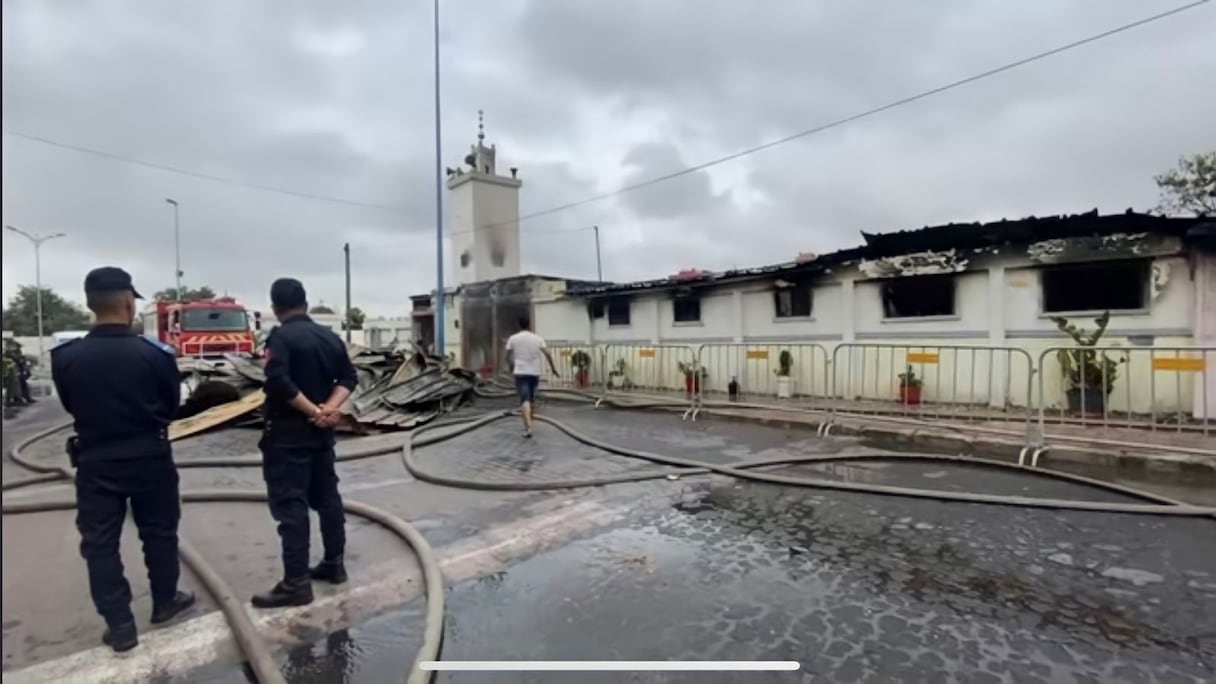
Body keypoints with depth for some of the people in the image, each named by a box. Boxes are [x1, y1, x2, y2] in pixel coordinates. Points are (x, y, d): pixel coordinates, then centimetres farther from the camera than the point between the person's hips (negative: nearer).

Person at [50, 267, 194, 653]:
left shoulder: (66, 356, -11)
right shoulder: (155, 353, -16)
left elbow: (70, 406, 5)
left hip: (95, 463, 1)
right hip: (150, 458, -1)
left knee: (100, 543, 11)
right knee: (159, 532, 15)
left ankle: (120, 625, 16)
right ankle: (165, 602, 31)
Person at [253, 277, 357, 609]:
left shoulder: (280, 337, -12)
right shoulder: (329, 336, 9)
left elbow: (279, 383, -24)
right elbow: (348, 378, 5)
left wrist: (314, 411, -17)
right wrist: (330, 408, -8)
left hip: (288, 432, -7)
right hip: (322, 431, 7)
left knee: (290, 504, -4)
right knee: (327, 496, 15)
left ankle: (296, 583, -1)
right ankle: (334, 564, 25)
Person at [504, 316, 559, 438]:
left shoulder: (513, 339, 0)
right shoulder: (537, 338, 2)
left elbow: (508, 357, 6)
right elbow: (547, 354, -4)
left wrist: (512, 367, 24)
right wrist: (553, 368, 6)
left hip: (520, 373, -2)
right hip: (534, 372, 2)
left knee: (525, 400, -10)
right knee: (532, 399, 17)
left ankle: (528, 426, -25)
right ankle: (529, 424, 29)